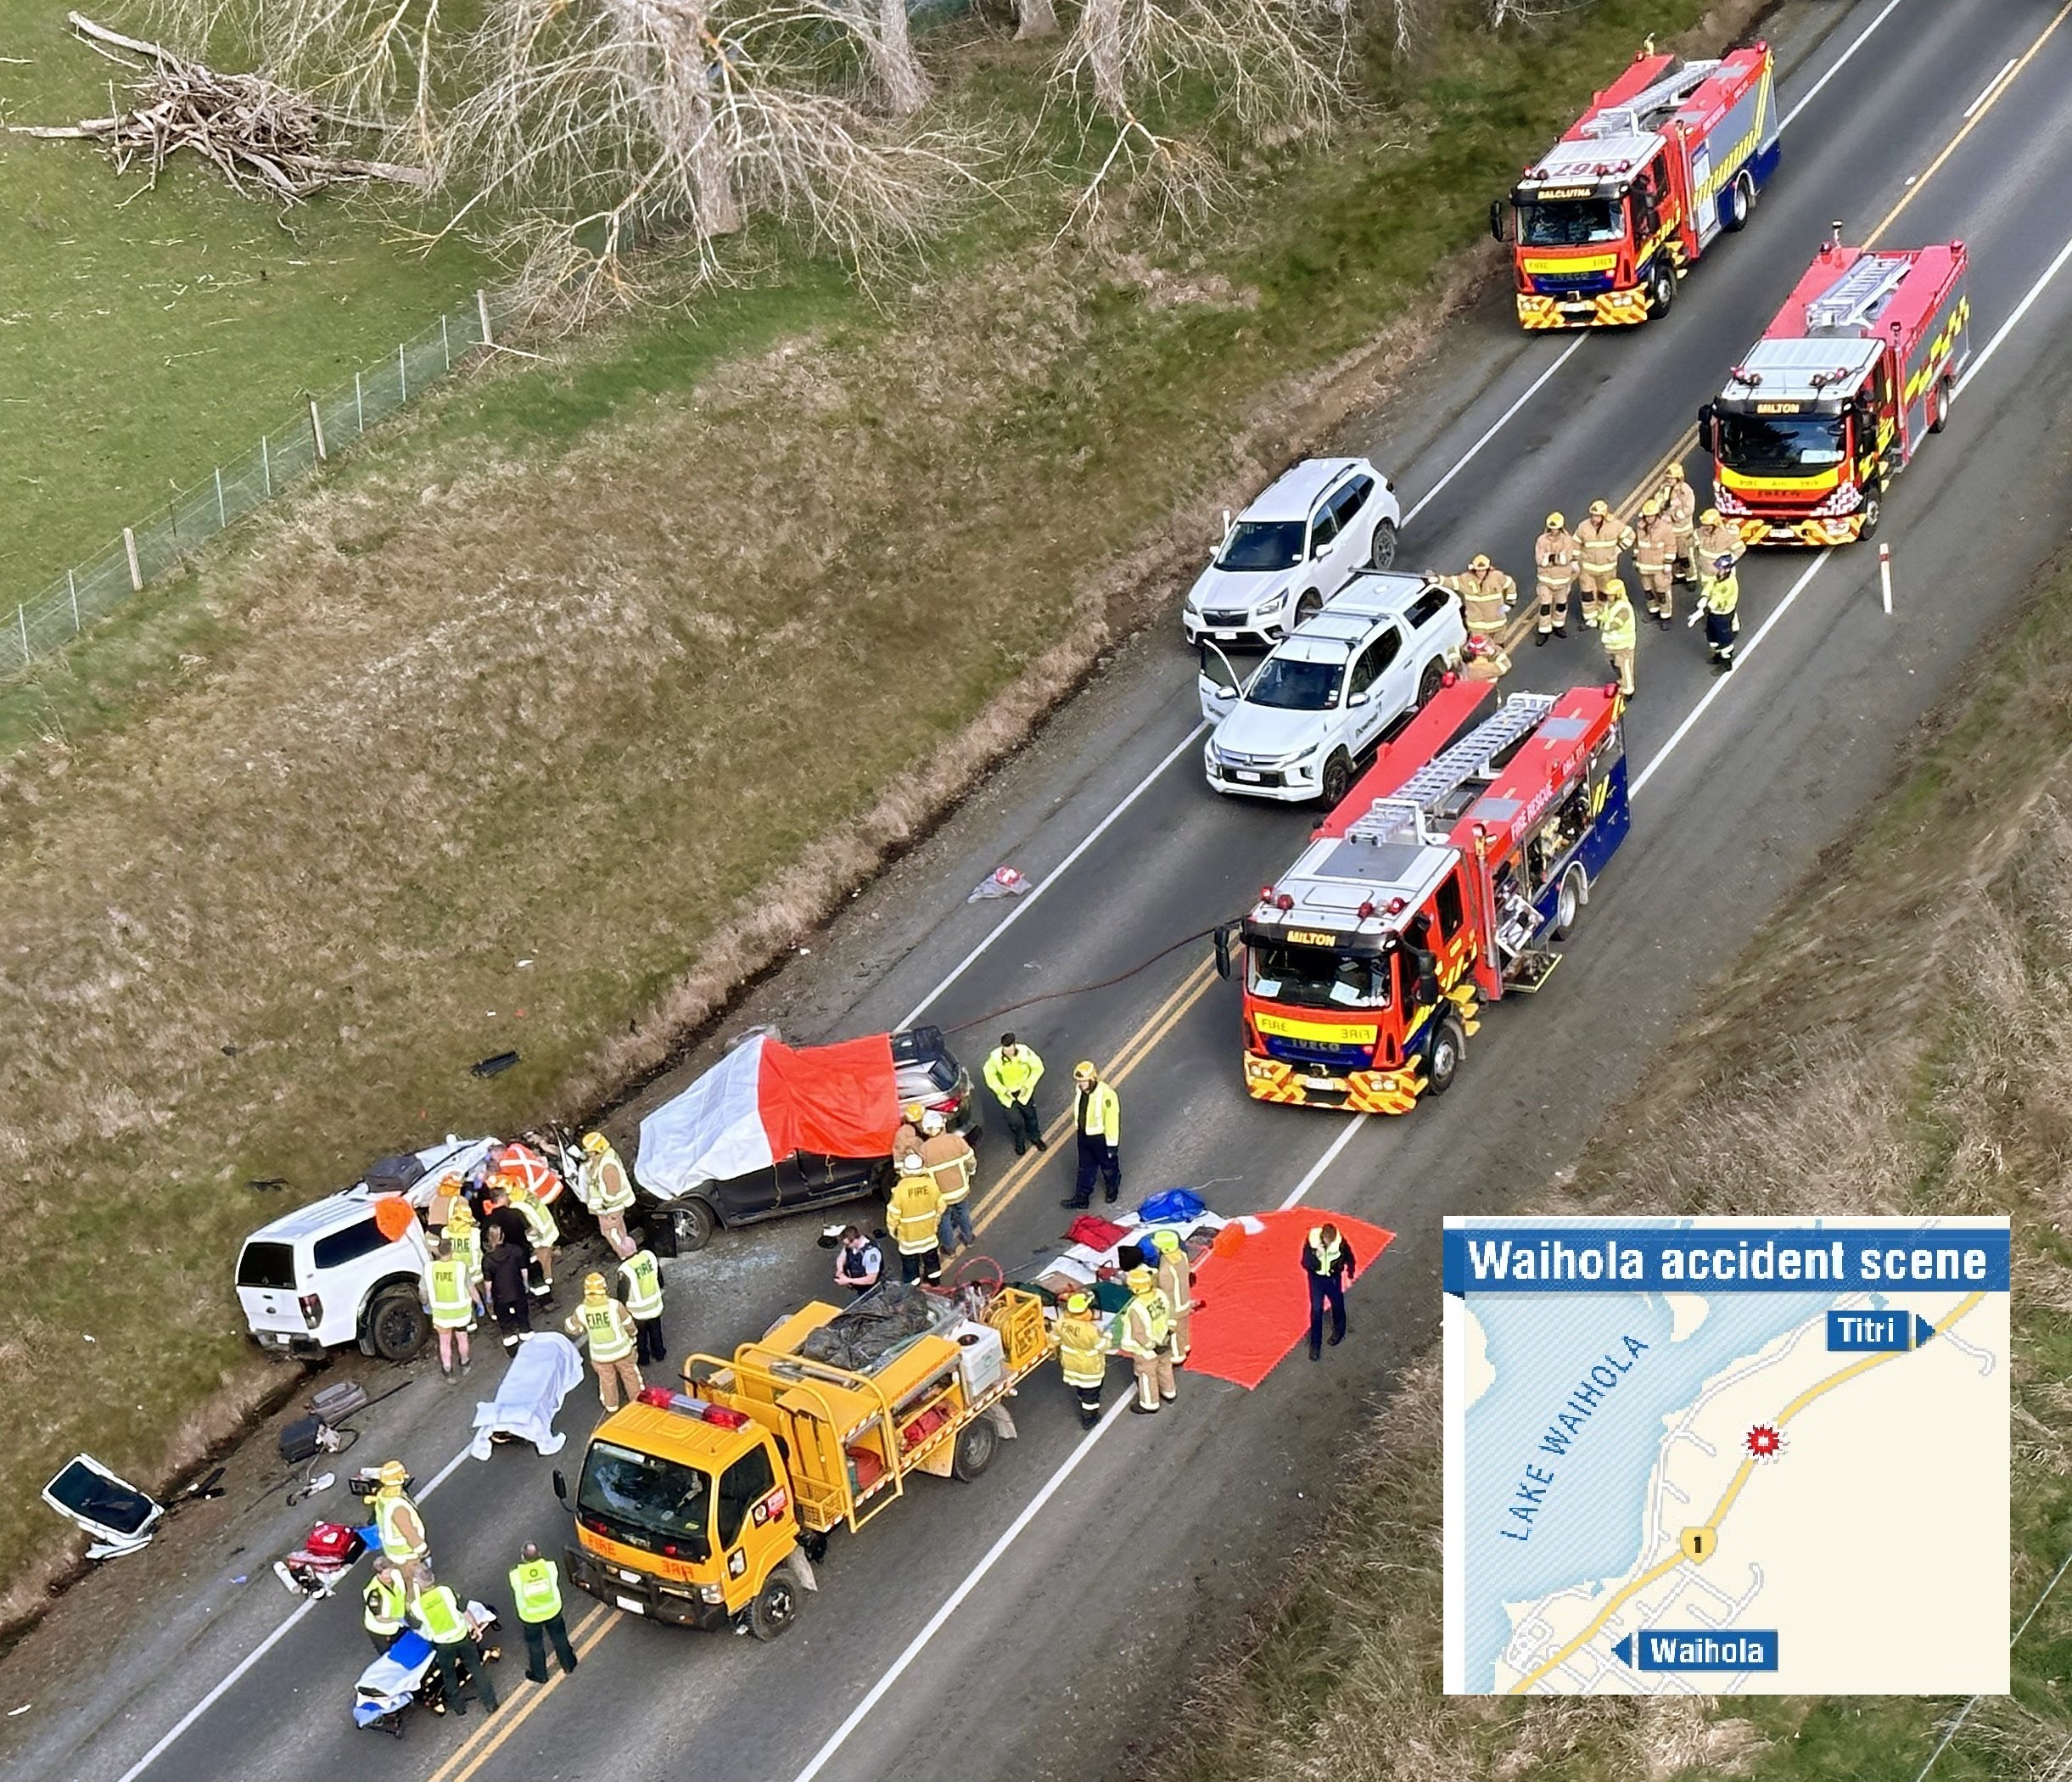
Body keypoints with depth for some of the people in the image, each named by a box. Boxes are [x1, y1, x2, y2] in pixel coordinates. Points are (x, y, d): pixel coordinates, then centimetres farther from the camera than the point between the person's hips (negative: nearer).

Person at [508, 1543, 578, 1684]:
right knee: (559, 1638, 27)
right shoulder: (550, 1567, -25)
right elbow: (555, 1582, -7)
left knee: (535, 1646, 24)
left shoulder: (516, 1575, -28)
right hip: (552, 1610, 1)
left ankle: (539, 1675, 42)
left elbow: (518, 1595, -11)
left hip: (530, 1616, -1)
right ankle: (568, 1666, 46)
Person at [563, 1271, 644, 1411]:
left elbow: (570, 1327, -2)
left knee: (607, 1379, 26)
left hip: (600, 1354, 1)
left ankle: (611, 1405, 46)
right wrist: (633, 1335, 13)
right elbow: (628, 1323, -9)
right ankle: (636, 1399, 44)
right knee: (629, 1374, 25)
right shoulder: (614, 1305, -26)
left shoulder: (582, 1311, -21)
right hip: (621, 1350, -1)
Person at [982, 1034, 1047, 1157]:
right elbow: (990, 1075, -13)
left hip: (1023, 1091, 1)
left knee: (1030, 1115, 19)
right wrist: (1003, 1090, -18)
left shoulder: (1025, 1052, -27)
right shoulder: (995, 1056, -29)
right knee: (1015, 1121, 4)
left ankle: (1035, 1138, 48)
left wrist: (1027, 1085, -15)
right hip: (1006, 1093, -1)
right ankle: (1019, 1142, 36)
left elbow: (1038, 1068, -11)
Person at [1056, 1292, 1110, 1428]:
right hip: (1089, 1367, -6)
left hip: (1070, 1364, 6)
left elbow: (1057, 1339, -3)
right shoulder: (1091, 1330, -37)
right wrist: (1106, 1333, -6)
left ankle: (1084, 1411, 54)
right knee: (1090, 1393, 19)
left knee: (1079, 1390, 31)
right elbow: (1102, 1347, -23)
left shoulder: (1062, 1322, -20)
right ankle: (1088, 1420, 37)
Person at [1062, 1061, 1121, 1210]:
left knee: (1108, 1166, 21)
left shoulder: (1106, 1094, -34)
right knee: (1085, 1167, 20)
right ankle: (1081, 1198, 33)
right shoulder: (1081, 1089, -12)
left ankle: (1112, 1189, 48)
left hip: (1101, 1137, -6)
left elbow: (1112, 1120, -25)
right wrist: (1077, 1124, 20)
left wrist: (1112, 1145, -18)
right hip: (1084, 1135, 6)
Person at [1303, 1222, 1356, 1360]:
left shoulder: (1340, 1241, -24)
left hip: (1333, 1278, 1)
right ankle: (1315, 1345, 15)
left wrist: (1349, 1276, -7)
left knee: (1338, 1305, 20)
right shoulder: (1312, 1241, -28)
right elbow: (1305, 1263, -23)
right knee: (1316, 1310, 1)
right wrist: (1316, 1255, -41)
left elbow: (1349, 1258, -5)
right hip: (1316, 1278, -1)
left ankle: (1338, 1331, 49)